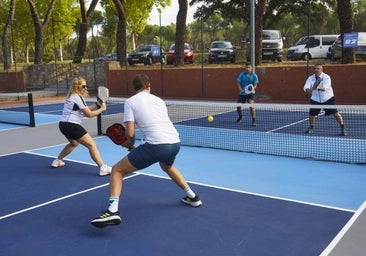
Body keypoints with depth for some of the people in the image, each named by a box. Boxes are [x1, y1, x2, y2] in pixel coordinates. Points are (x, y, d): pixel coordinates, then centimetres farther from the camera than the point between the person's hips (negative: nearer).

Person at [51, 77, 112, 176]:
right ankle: (103, 168, -16)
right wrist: (102, 109, -1)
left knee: (74, 143, 35)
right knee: (91, 145, -10)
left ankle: (58, 161, 42)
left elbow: (85, 109, 18)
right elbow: (89, 114, -12)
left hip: (63, 124, 10)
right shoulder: (78, 98, -12)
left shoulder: (72, 96, 16)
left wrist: (97, 104, 6)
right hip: (72, 126, -10)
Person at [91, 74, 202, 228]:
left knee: (117, 170, 8)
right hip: (175, 143, 6)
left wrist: (131, 145, 21)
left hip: (156, 144, -6)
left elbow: (130, 133, -1)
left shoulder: (130, 101, 7)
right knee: (167, 166, 41)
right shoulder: (158, 100, 23)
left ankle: (112, 211, -10)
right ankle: (192, 197, 46)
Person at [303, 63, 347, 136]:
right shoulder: (310, 78, -4)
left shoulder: (326, 77, -16)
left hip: (328, 99, -3)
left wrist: (318, 88, -55)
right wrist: (308, 90, -43)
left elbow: (325, 87, -34)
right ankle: (311, 128, 24)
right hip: (315, 100, 3)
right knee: (312, 114, -3)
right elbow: (306, 87, -19)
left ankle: (342, 128, 6)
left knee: (336, 113, -9)